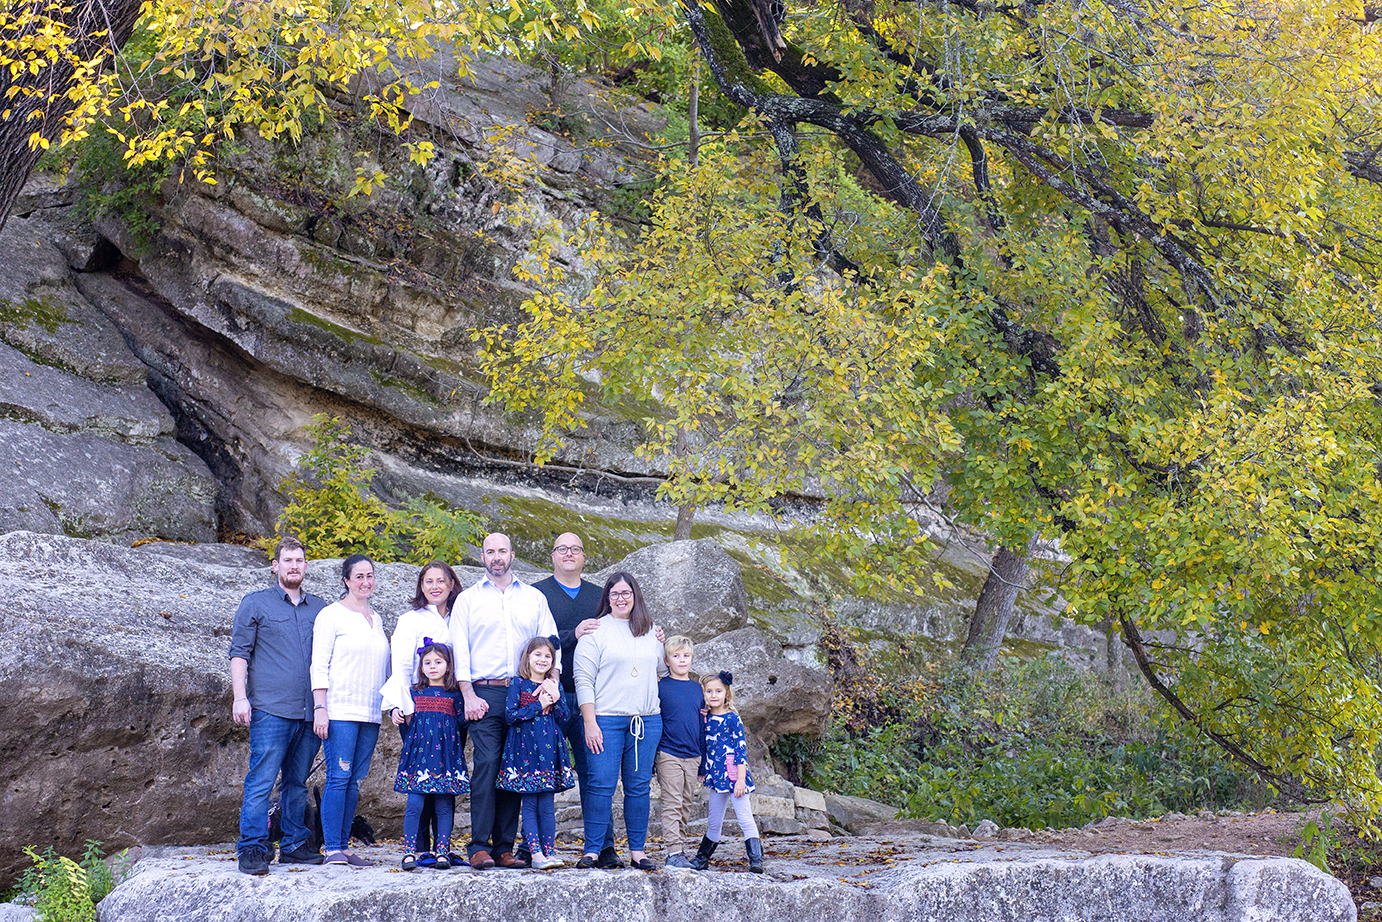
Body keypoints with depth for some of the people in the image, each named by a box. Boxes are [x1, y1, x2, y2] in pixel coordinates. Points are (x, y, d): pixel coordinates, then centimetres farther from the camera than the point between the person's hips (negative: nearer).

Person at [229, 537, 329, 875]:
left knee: (298, 781, 9)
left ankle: (295, 844, 16)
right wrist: (240, 696, -8)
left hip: (310, 712, 4)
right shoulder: (256, 603, 7)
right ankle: (252, 849, -6)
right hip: (270, 708, -4)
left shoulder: (320, 608, 17)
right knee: (261, 781, -8)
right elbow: (239, 652, 3)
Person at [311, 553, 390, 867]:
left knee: (354, 781, 5)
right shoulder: (332, 615, -1)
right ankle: (333, 849, -6)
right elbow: (319, 665, -5)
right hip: (340, 710, -6)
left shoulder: (376, 620, 18)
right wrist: (320, 708, -13)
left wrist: (385, 711, 18)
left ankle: (344, 846, 9)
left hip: (370, 712, 6)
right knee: (339, 777, -9)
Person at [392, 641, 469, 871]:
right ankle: (410, 852, -2)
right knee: (415, 803, -7)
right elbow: (406, 722, 18)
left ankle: (442, 852, 4)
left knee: (444, 805, 0)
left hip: (445, 755, 0)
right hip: (418, 752, 0)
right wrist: (396, 713, 0)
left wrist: (458, 753, 0)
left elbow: (462, 723, 10)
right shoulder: (414, 692, 11)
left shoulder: (454, 694, 8)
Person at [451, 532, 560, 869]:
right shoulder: (468, 599, 12)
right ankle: (479, 845, -11)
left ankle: (504, 847, 4)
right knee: (487, 762, -13)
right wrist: (469, 695, -6)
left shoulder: (535, 598, 16)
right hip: (484, 693, -2)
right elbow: (460, 650, 5)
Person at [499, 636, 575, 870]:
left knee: (547, 805, 4)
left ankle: (549, 851, 7)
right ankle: (535, 853, -3)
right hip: (525, 749, -3)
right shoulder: (518, 684, 0)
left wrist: (556, 699, -8)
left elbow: (563, 717, 9)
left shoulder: (555, 685, 12)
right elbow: (510, 715, -9)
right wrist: (539, 706, -10)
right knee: (529, 804, -3)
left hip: (549, 749, 3)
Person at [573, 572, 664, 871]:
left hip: (647, 720, 4)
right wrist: (590, 722, -11)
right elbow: (583, 678, -5)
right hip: (606, 719, -4)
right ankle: (592, 851, -1)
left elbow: (660, 668, 24)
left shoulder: (650, 632, 13)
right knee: (602, 785, -7)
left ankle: (637, 851, 11)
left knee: (639, 787, 5)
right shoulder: (595, 631, -1)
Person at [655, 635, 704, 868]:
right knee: (672, 805, -8)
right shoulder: (660, 687, -3)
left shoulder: (697, 688, 11)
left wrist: (703, 764, 16)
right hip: (668, 755, -5)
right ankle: (674, 853, -9)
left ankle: (680, 850, 15)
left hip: (692, 756, 5)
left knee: (685, 806, 9)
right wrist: (649, 760, -4)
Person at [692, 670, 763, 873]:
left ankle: (756, 859, -8)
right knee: (713, 822, 16)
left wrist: (741, 779, -14)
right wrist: (703, 771, 17)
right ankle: (702, 858, 26)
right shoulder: (706, 719, 9)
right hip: (716, 776, 6)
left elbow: (741, 750, -10)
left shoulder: (733, 719, -7)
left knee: (745, 818, -9)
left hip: (733, 776, -6)